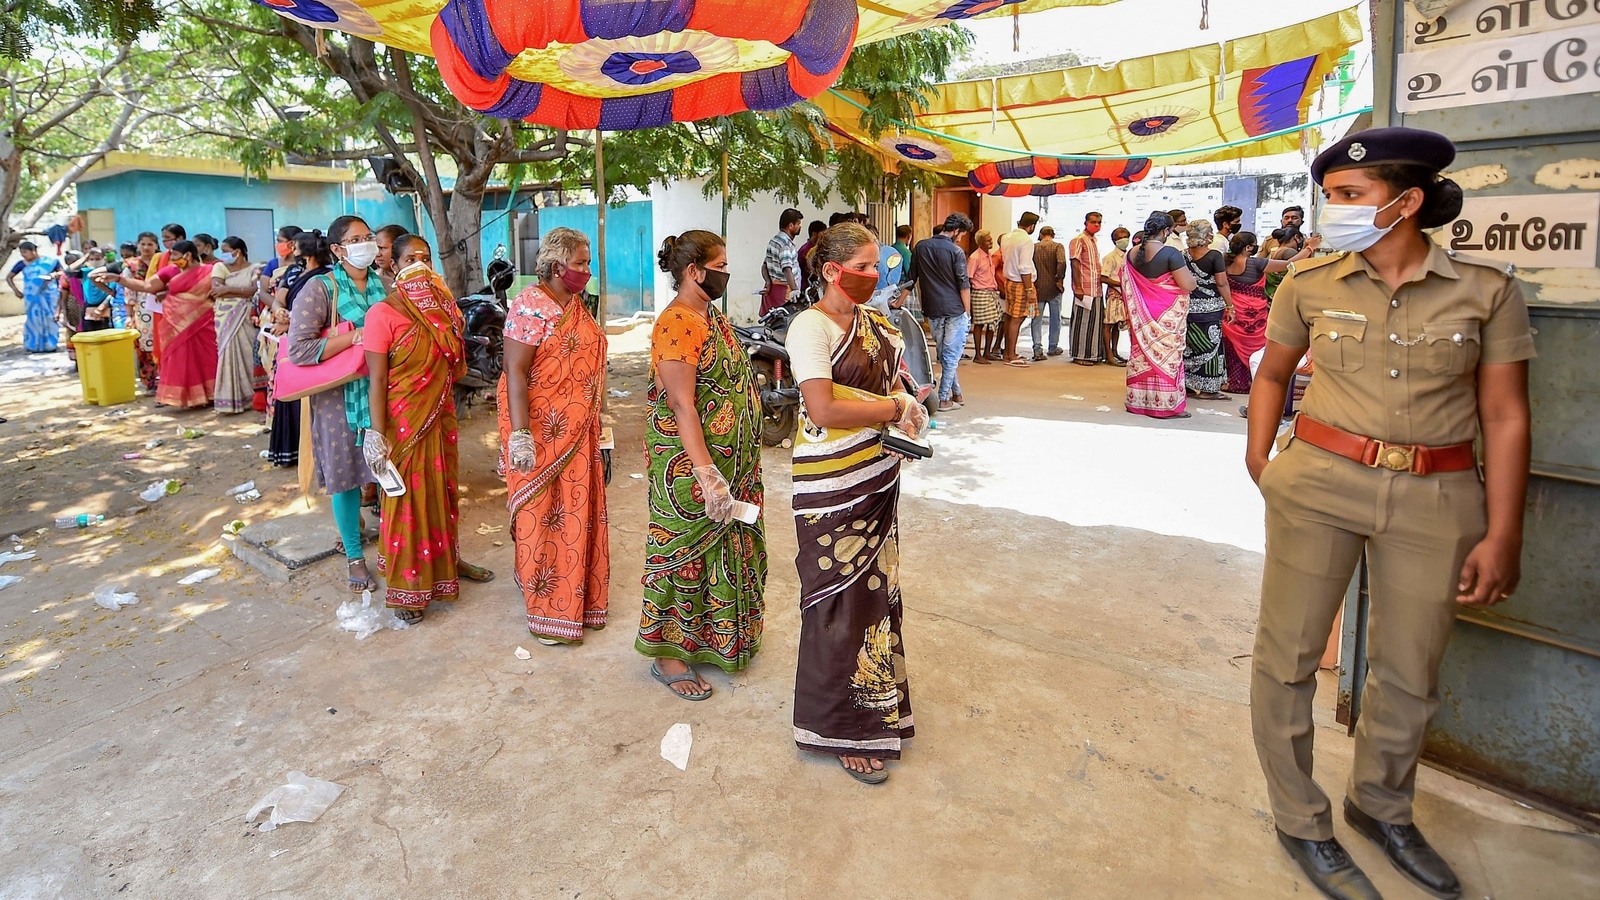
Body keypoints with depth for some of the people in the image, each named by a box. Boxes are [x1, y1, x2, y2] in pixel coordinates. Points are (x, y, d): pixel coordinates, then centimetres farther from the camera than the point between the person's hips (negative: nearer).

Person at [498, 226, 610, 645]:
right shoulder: (531, 305, -14)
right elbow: (514, 371, -19)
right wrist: (520, 435, -24)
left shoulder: (575, 304, 10)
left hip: (578, 429, 8)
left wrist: (593, 421, 18)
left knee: (578, 510, 14)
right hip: (541, 428, -8)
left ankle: (577, 597, 29)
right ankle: (547, 611, 15)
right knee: (543, 514, 2)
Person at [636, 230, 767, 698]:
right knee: (686, 553, 3)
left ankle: (719, 636, 39)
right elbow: (681, 405, -25)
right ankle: (667, 655, 20)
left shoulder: (712, 315, 10)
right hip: (689, 465, -9)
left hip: (732, 460, 9)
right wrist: (707, 475, -30)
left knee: (725, 548, 20)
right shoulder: (676, 325, -19)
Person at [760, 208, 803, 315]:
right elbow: (787, 269, -27)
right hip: (783, 289, -10)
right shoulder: (785, 243, -14)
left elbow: (764, 266, 15)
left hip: (772, 288, 10)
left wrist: (768, 282, 0)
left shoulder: (774, 240, 17)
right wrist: (795, 291, -36)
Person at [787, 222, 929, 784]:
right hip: (831, 486, -8)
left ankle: (873, 702, 40)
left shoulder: (875, 322, 8)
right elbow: (823, 410, -25)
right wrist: (896, 409, -15)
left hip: (878, 476, 8)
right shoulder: (811, 326, -16)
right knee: (839, 601, 4)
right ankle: (840, 728, 22)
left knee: (876, 590, 19)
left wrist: (905, 405, -5)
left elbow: (893, 379, 18)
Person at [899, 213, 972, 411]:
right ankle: (944, 399, 3)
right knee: (951, 355, 2)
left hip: (932, 311, 5)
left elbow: (910, 279, 10)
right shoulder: (956, 251, -9)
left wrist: (898, 304, 16)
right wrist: (968, 312, -1)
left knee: (944, 354, 16)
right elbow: (964, 285, -9)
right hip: (955, 311, -5)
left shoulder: (920, 247, 5)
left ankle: (956, 394, 25)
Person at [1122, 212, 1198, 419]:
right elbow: (1188, 285, -16)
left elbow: (1126, 286, 14)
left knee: (1142, 354, 13)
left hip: (1141, 315, 6)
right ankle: (1166, 405, 5)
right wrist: (1188, 270, 2)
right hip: (1166, 317, -6)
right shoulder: (1170, 254, -16)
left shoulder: (1132, 253, 3)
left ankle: (1138, 400, 20)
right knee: (1166, 356, 1)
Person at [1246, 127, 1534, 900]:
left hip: (1438, 499, 1)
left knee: (1409, 674, 14)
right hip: (1317, 482, 0)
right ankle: (1301, 823, 23)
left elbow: (1505, 417, -1)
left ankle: (1380, 808, 40)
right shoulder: (1309, 284, -1)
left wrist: (1503, 534, -4)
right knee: (1287, 656, 3)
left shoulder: (1486, 288, -3)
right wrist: (1259, 465, 5)